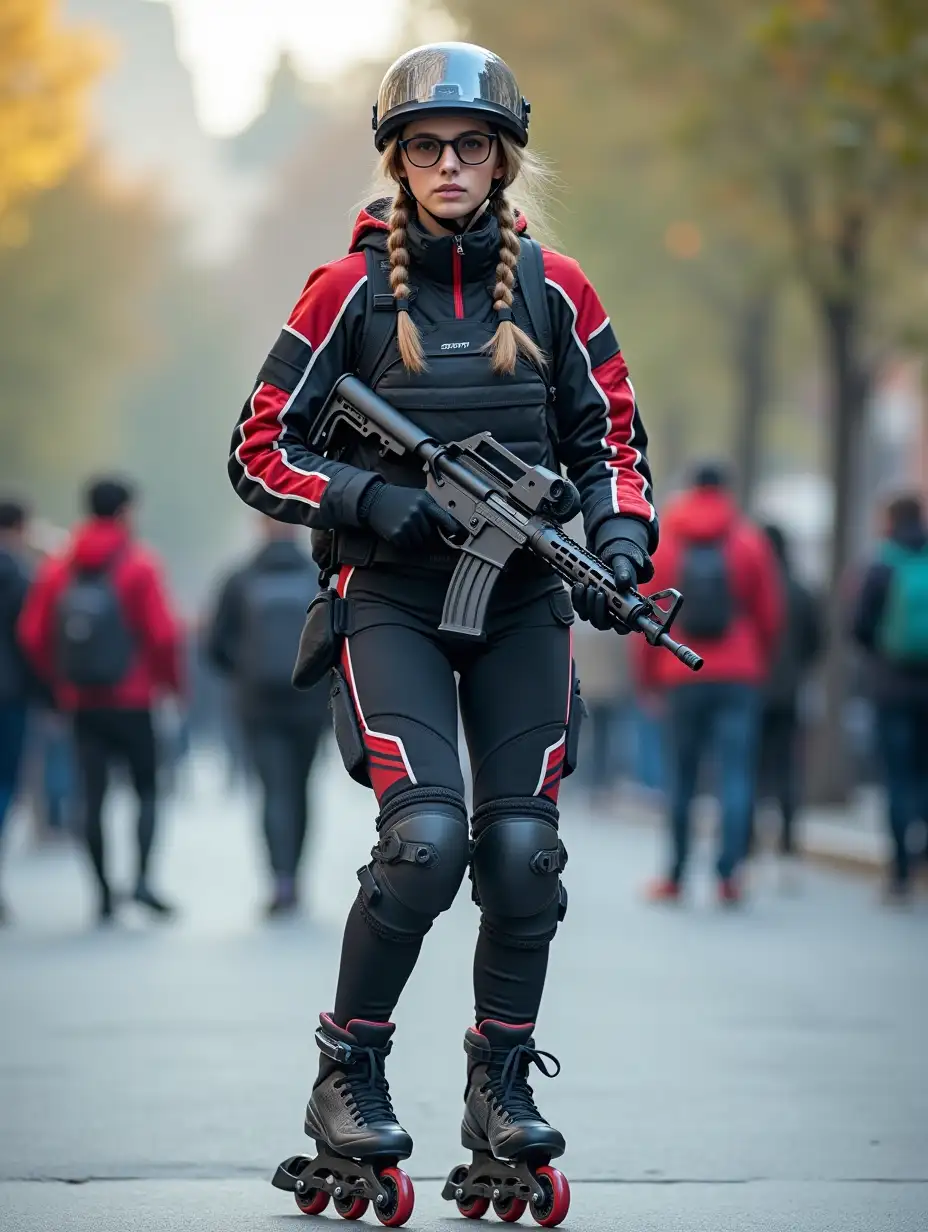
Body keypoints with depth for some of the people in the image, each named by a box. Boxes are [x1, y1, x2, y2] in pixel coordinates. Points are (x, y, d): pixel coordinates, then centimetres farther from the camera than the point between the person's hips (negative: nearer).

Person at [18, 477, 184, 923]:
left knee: (93, 797, 6)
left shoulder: (58, 568, 6)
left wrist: (59, 680, 15)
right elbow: (162, 632, -12)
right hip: (131, 700, -4)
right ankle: (142, 877, -12)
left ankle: (104, 891, 4)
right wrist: (172, 681, 2)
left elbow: (32, 634, 3)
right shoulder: (137, 565, -7)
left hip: (82, 702, 4)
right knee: (147, 789, 5)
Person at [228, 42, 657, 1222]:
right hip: (392, 599, -3)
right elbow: (259, 453, 0)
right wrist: (365, 498, -16)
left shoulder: (552, 289, 4)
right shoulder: (350, 290, -2)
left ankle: (501, 1082, 14)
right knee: (425, 836, -18)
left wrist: (620, 531, -8)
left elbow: (612, 436, 12)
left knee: (522, 848, -3)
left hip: (523, 602, 3)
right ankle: (347, 1074, -1)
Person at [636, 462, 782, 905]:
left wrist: (649, 678, 12)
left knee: (681, 778, 9)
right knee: (736, 776, -3)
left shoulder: (666, 544, 3)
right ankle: (728, 874, -14)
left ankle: (675, 876, 11)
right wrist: (761, 665, 16)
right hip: (739, 677, -1)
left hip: (681, 679, 1)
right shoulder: (750, 542, 1)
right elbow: (770, 613, 3)